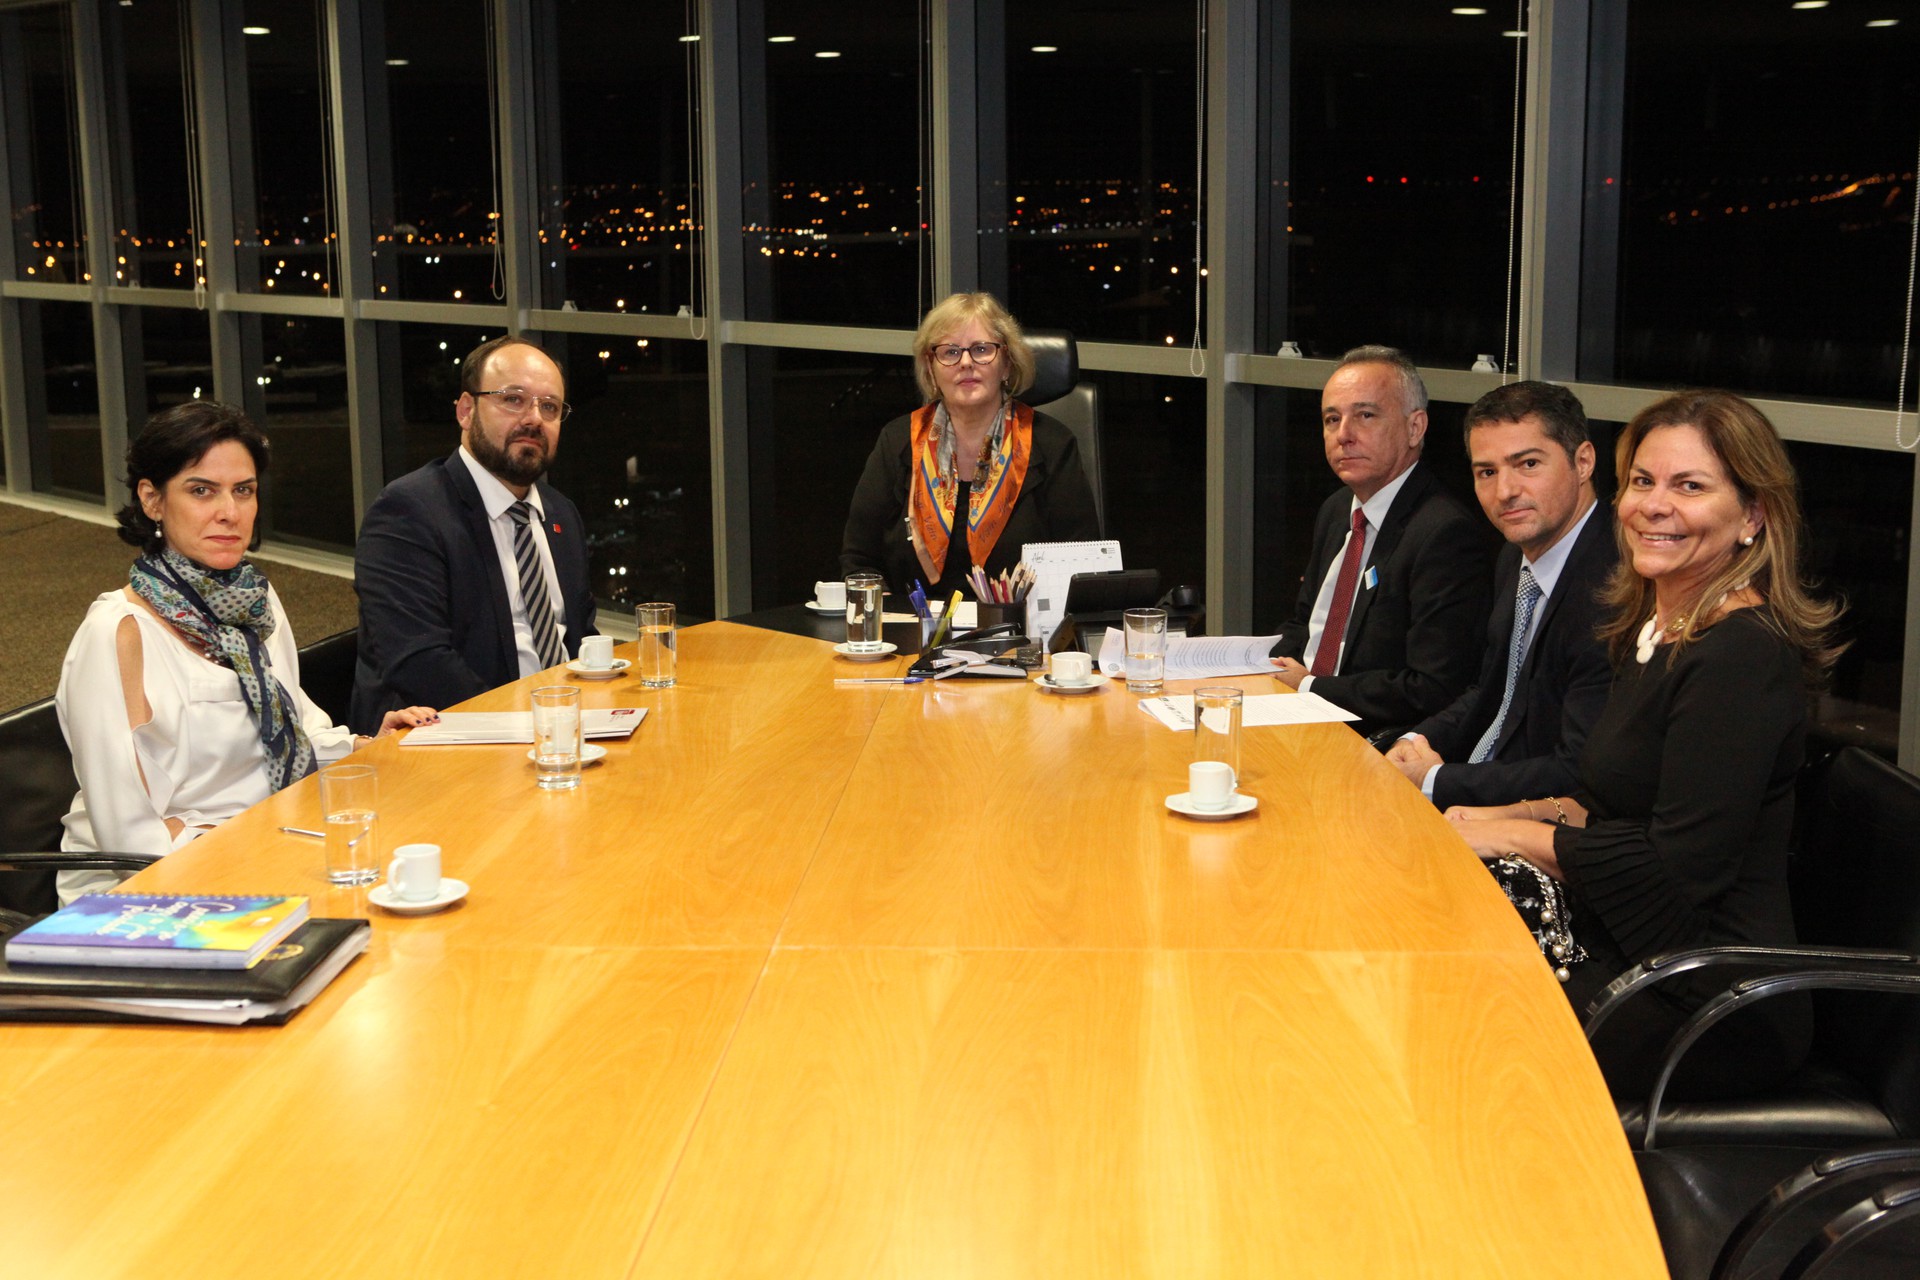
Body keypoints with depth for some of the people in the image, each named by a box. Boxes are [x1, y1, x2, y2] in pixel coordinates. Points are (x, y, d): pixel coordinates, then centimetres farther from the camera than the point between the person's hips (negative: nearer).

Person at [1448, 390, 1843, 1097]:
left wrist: (1514, 833, -13)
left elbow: (1678, 871, -23)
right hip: (1625, 950, 9)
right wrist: (1550, 812, -1)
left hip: (1706, 1005, -9)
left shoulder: (1743, 656, -20)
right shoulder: (1652, 628, 10)